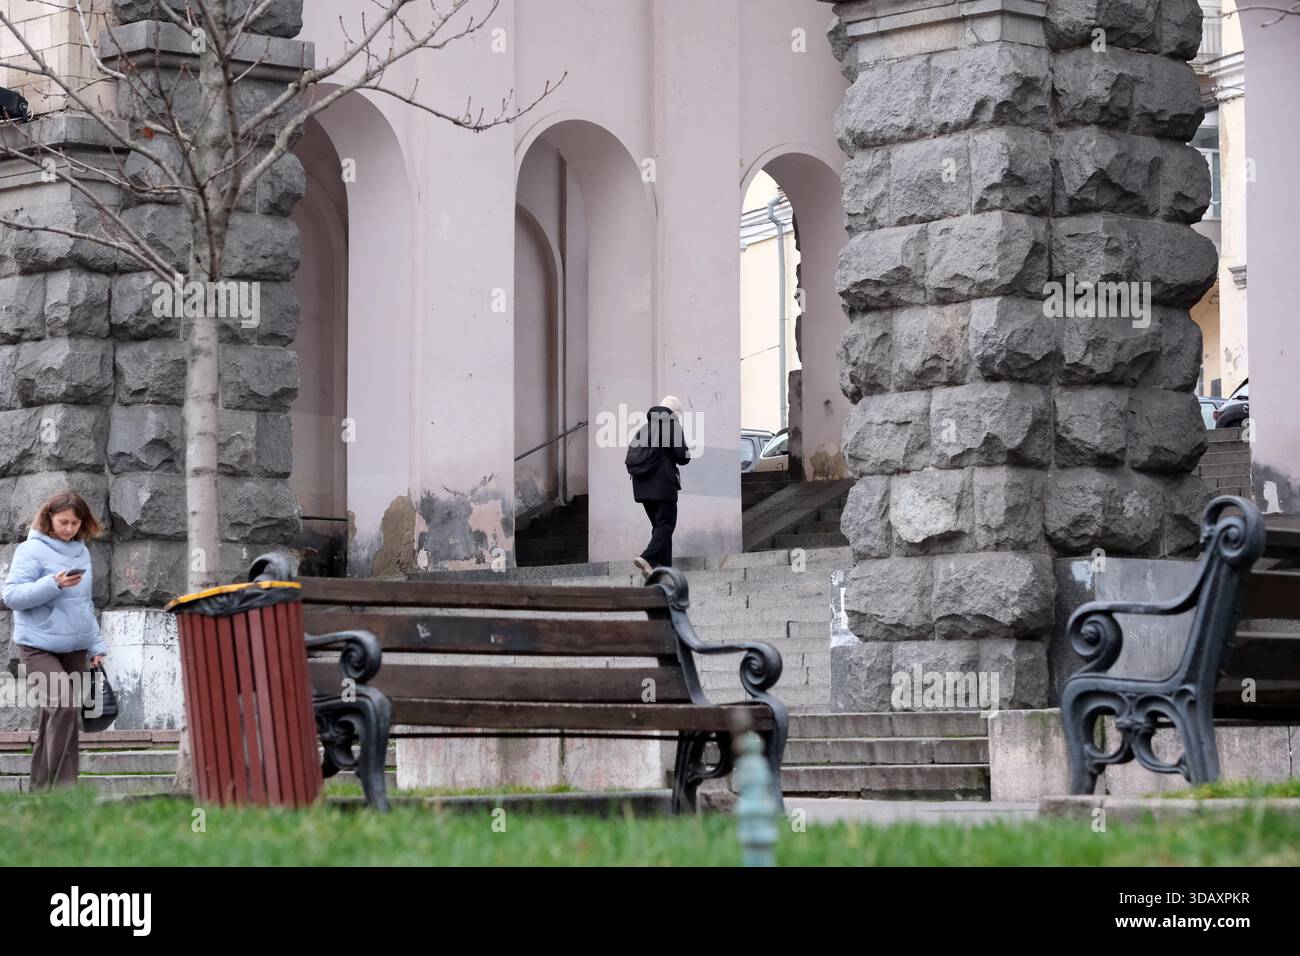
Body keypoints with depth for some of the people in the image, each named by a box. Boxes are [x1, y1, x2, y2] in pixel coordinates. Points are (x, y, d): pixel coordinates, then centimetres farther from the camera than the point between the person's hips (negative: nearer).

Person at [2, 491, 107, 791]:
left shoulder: (81, 551, 12)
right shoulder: (31, 550, -6)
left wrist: (97, 645, 15)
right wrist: (54, 584, -24)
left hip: (74, 648, 6)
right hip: (39, 646, -6)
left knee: (56, 717, 8)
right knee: (63, 707, -21)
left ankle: (41, 787, 15)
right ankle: (63, 786, -20)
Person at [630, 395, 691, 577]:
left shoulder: (644, 429, 15)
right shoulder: (673, 427, -5)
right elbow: (682, 457, -9)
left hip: (642, 485, 7)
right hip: (663, 485, -7)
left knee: (659, 526, 14)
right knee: (666, 524, -5)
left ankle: (664, 566, 9)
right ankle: (647, 558, -25)